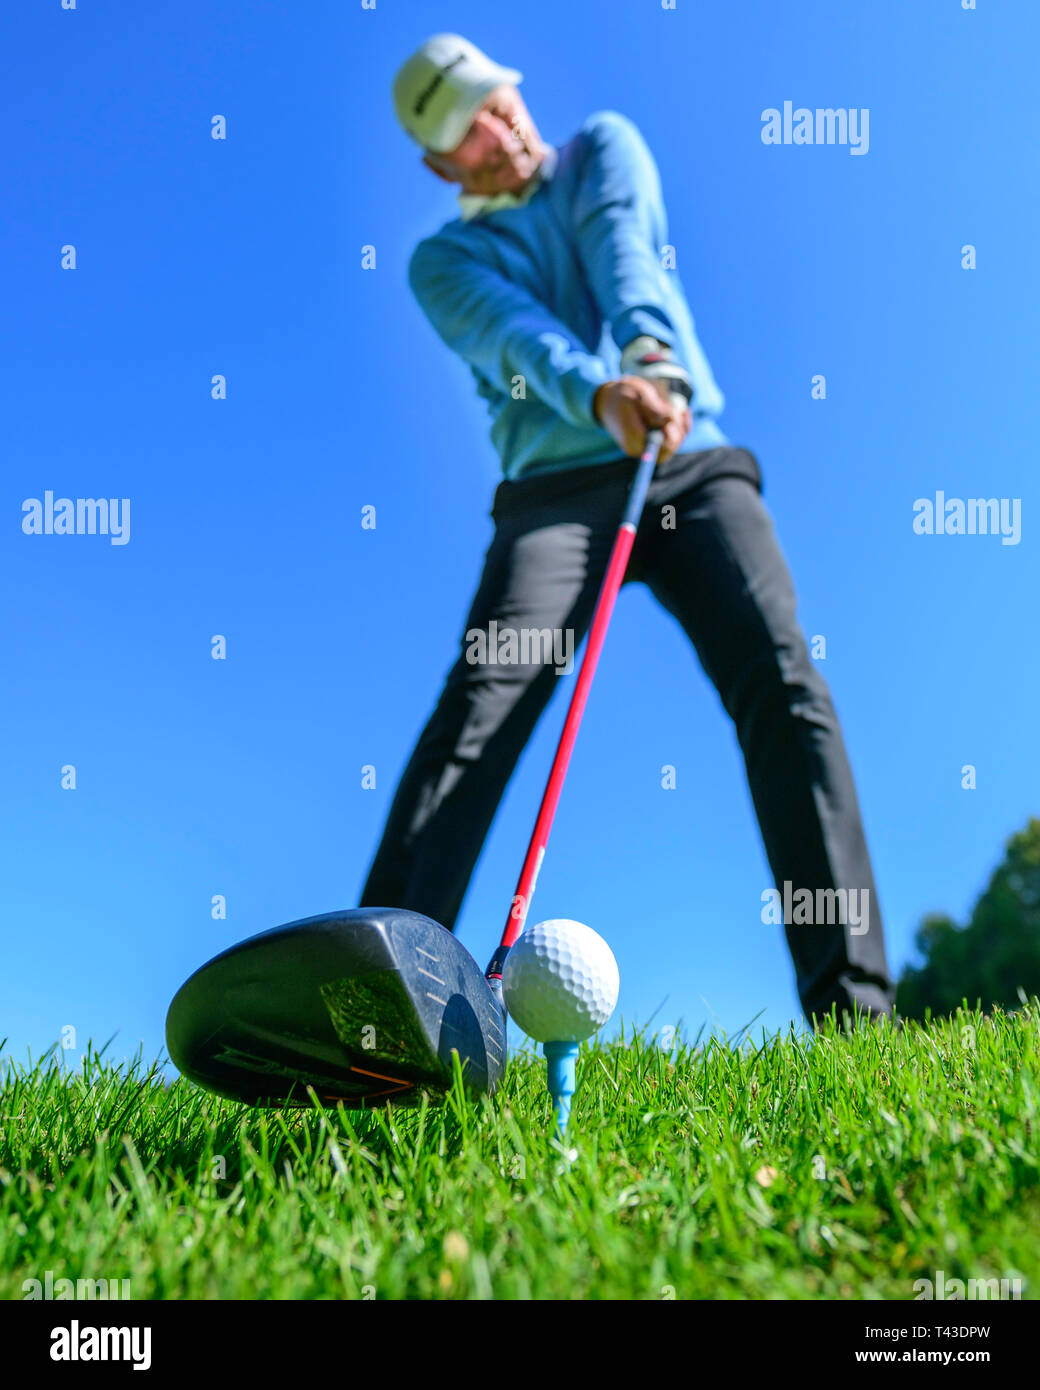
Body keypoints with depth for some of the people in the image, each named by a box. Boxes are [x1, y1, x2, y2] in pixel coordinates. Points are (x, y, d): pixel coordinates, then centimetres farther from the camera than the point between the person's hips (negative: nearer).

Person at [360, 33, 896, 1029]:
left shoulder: (603, 147, 19)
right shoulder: (443, 262, 13)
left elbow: (625, 252, -4)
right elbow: (519, 336, -9)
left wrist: (649, 354, -26)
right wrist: (600, 394, -32)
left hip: (693, 468, 1)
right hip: (556, 489, 0)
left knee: (784, 684, -19)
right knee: (477, 706, -21)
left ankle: (852, 1004, -18)